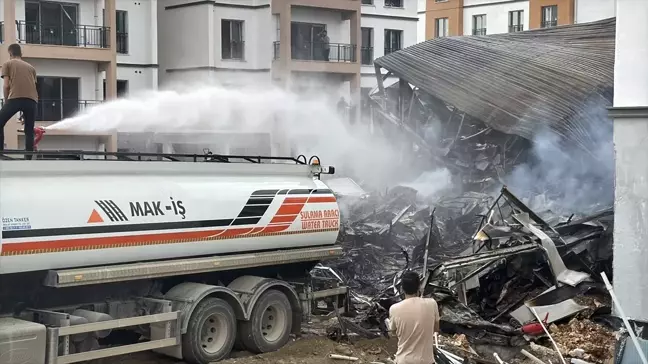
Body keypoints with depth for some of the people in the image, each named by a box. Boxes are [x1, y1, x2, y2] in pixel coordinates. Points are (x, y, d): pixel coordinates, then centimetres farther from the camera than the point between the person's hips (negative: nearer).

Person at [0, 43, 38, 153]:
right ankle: (29, 159, 2)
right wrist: (25, 113, 27)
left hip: (15, 98, -3)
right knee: (29, 131, 9)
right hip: (32, 100, 4)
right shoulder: (31, 67, 28)